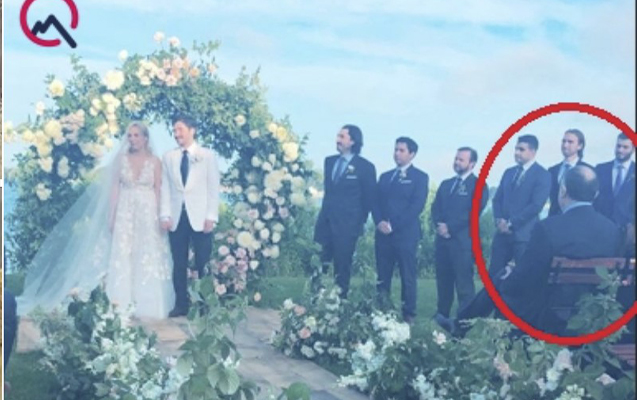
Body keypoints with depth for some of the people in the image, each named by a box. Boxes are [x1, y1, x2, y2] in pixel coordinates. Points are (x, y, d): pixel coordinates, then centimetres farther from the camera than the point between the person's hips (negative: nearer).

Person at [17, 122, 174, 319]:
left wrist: (160, 217, -6)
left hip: (148, 212, -1)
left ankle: (146, 304, 7)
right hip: (125, 211, 2)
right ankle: (123, 303, 2)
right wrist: (112, 215, -3)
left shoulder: (154, 162, 1)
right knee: (122, 254, -1)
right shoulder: (121, 159, 5)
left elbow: (158, 191, 0)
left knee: (148, 257, 0)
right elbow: (115, 188, 3)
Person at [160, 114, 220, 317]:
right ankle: (181, 304, 11)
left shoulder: (208, 155, 5)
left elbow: (213, 188, 2)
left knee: (203, 263, -3)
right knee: (179, 264, 5)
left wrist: (211, 216, -7)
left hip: (200, 217, -2)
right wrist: (165, 215, -2)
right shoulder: (169, 157, 12)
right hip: (177, 217, 3)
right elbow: (165, 188, 8)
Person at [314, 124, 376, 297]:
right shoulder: (329, 161, 11)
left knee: (342, 266, 2)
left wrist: (361, 221, 5)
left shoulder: (365, 166, -4)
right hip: (325, 219, 5)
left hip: (346, 223, -5)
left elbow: (369, 197, 2)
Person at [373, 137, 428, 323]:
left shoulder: (420, 177, 2)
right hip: (383, 233, 5)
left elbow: (417, 206, -9)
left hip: (406, 233, -5)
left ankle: (408, 315, 5)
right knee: (382, 276, 4)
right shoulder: (385, 176, 19)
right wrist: (379, 222, -7)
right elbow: (376, 202, 13)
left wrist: (394, 225, -15)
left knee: (408, 276, -1)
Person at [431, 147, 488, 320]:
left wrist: (450, 227, -13)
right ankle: (441, 316, 13)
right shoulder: (445, 184, 22)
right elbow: (435, 208, 15)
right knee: (443, 280, 7)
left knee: (463, 281, -7)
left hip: (463, 239, -6)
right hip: (443, 238, 6)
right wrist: (439, 225, -6)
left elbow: (473, 212, -11)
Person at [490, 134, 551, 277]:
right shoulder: (509, 172, 17)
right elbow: (497, 199, 15)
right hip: (503, 232, 6)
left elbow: (536, 205, -14)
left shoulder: (542, 175, -4)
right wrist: (499, 220, -5)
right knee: (494, 273, 6)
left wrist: (511, 223, -14)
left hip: (524, 233, -6)